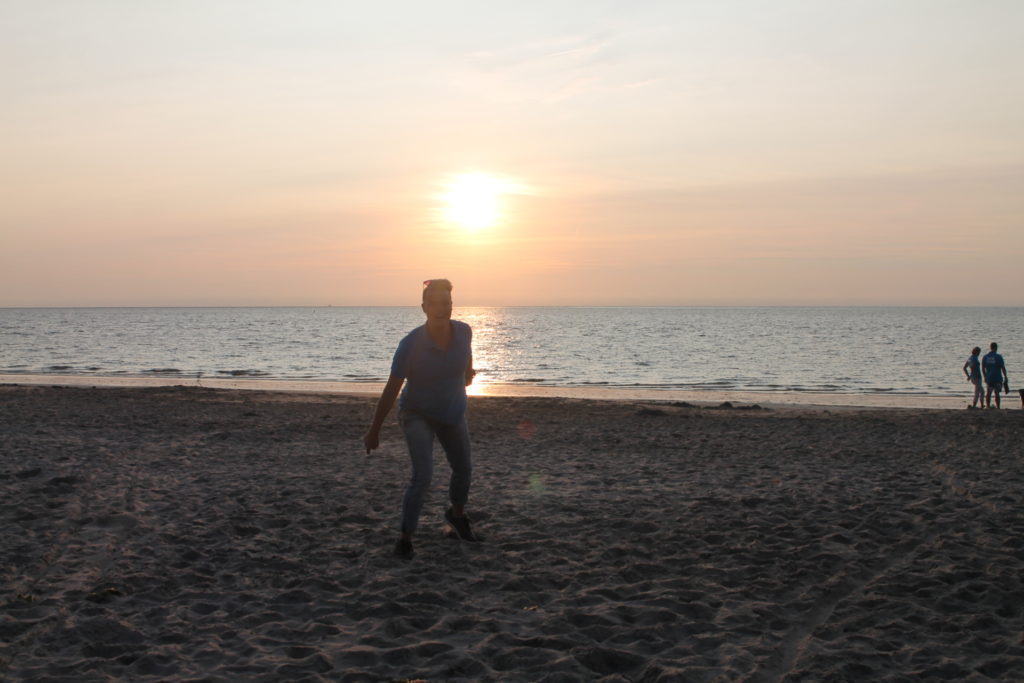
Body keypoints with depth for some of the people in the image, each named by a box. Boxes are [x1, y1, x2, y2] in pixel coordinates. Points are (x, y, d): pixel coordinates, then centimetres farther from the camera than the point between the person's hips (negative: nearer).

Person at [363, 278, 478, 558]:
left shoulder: (464, 331, -19)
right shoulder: (411, 345, -29)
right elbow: (391, 389, -21)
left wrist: (468, 372, 26)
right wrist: (374, 431, -16)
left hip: (452, 414, 5)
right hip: (418, 414, -5)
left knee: (463, 469, 20)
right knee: (423, 475, -21)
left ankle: (457, 514, 50)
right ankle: (405, 538, -6)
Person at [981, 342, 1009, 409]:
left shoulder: (985, 357, 2)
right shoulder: (998, 357, -10)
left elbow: (983, 369, 6)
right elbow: (1003, 368, -8)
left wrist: (985, 377, 17)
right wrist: (1005, 377, 2)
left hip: (988, 378, 3)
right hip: (997, 378, -3)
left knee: (988, 393, 9)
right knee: (997, 393, 2)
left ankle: (988, 406, 7)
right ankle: (998, 408, 3)